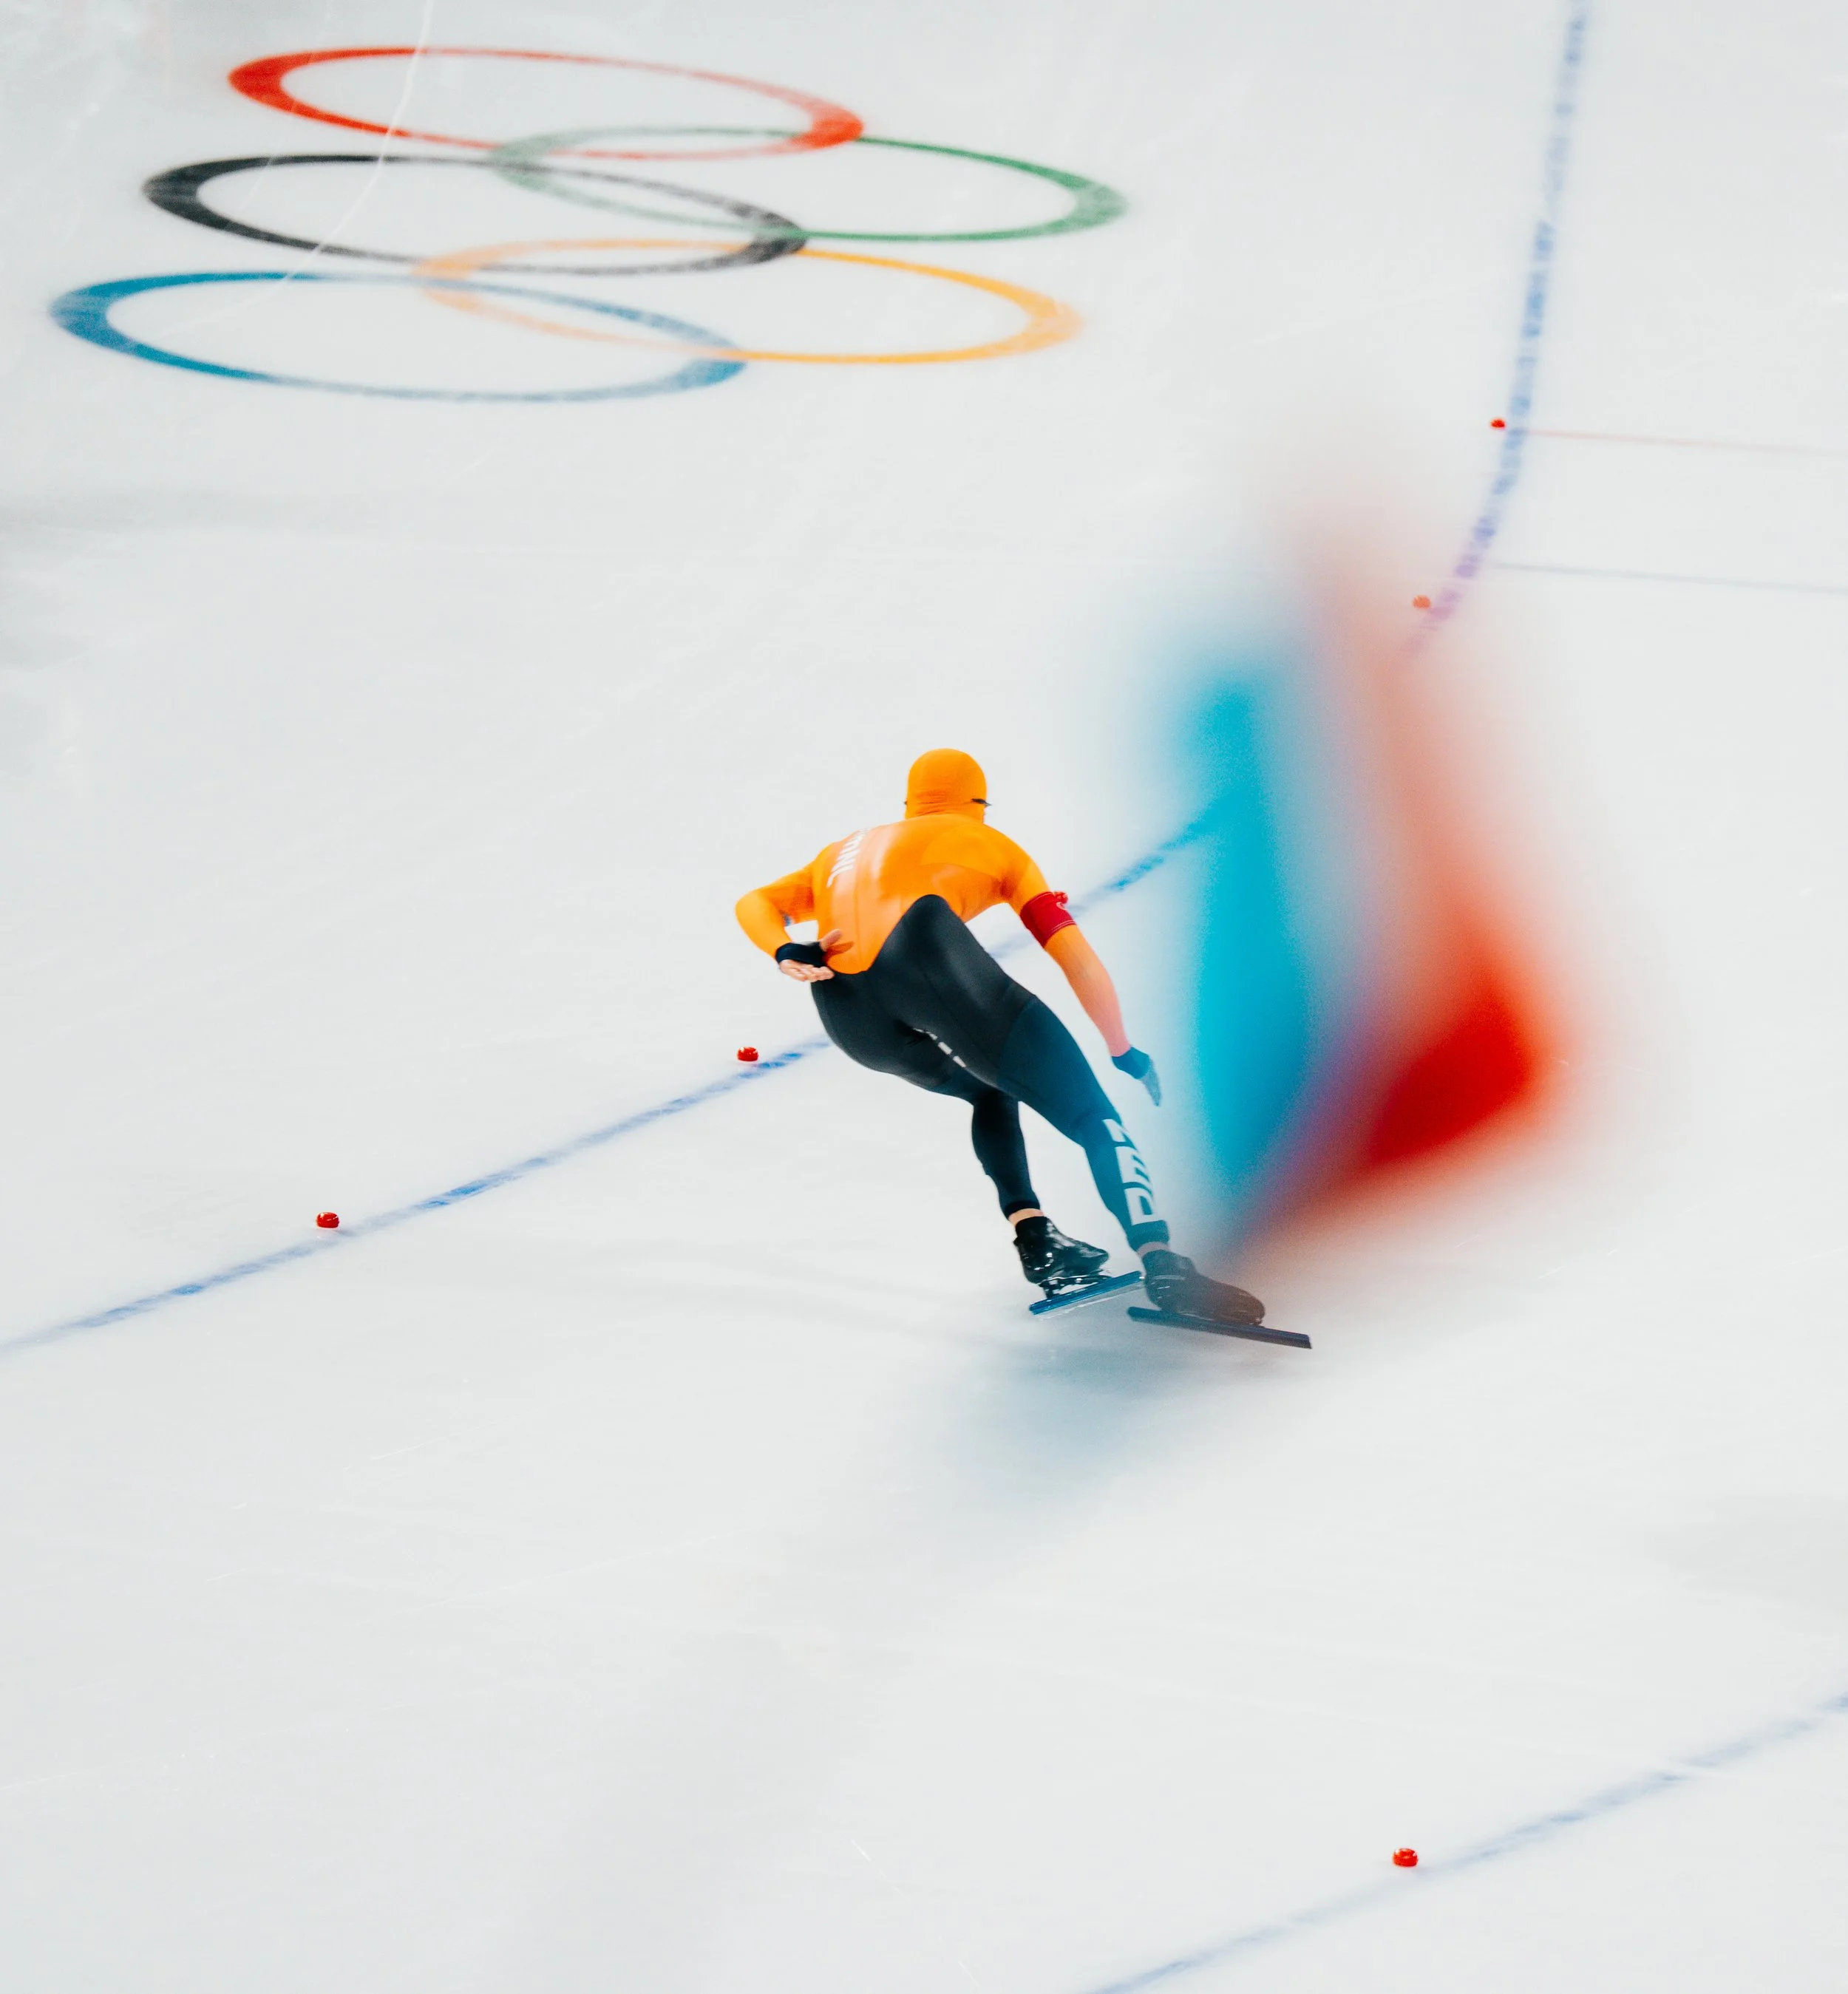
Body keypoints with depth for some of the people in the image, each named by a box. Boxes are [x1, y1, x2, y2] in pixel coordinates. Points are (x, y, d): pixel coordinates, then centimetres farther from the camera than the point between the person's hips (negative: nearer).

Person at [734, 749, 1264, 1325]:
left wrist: (788, 955, 7)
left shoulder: (846, 851, 41)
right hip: (926, 955, -4)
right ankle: (1163, 1267, -22)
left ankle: (1035, 1243, 16)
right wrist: (1125, 1053, 32)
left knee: (991, 1092, 33)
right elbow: (1076, 958, 24)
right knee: (1091, 1117, -1)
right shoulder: (990, 844, 30)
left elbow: (755, 904, 25)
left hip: (848, 1015, 4)